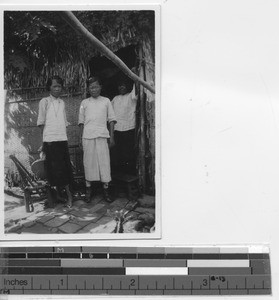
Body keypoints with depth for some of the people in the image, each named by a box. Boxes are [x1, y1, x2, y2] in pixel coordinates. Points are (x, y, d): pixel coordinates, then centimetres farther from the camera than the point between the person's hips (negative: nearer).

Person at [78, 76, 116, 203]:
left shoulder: (106, 101, 9)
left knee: (104, 162, -2)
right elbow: (81, 121, 12)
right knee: (89, 162, 1)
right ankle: (88, 189, 9)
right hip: (88, 136, 1)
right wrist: (81, 138, 7)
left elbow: (111, 119, 8)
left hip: (102, 136, 0)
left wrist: (111, 136, 2)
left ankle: (106, 190, 4)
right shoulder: (84, 102, 11)